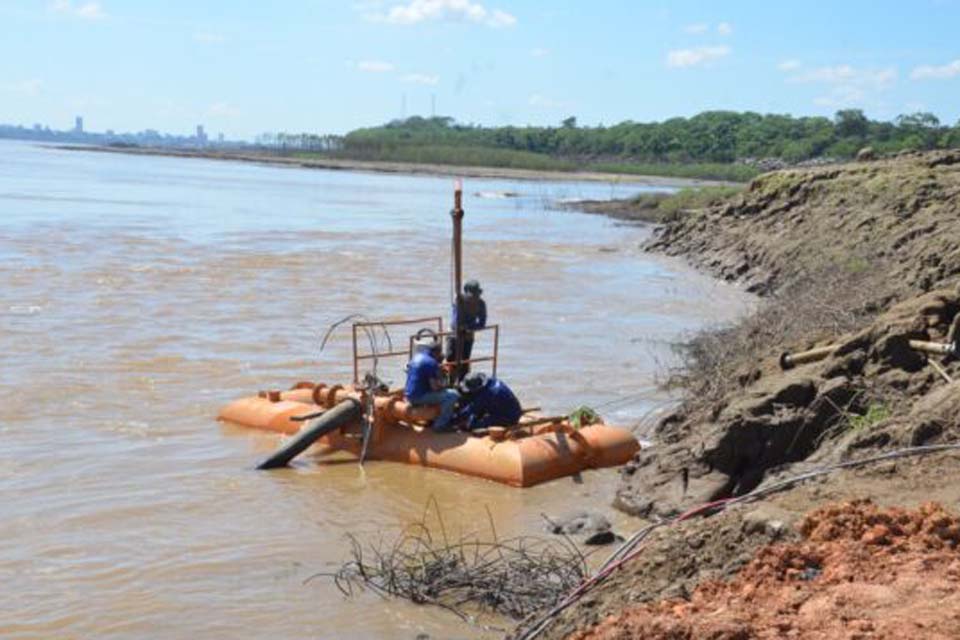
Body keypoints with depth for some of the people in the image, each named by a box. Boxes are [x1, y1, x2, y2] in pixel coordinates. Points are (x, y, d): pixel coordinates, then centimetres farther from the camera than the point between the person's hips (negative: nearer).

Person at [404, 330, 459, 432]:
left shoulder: (415, 358, 12)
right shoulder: (431, 362, -16)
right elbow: (435, 387, -18)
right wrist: (443, 384, 3)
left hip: (409, 395, 10)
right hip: (419, 397, -10)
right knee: (453, 395, -8)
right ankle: (440, 425, -3)